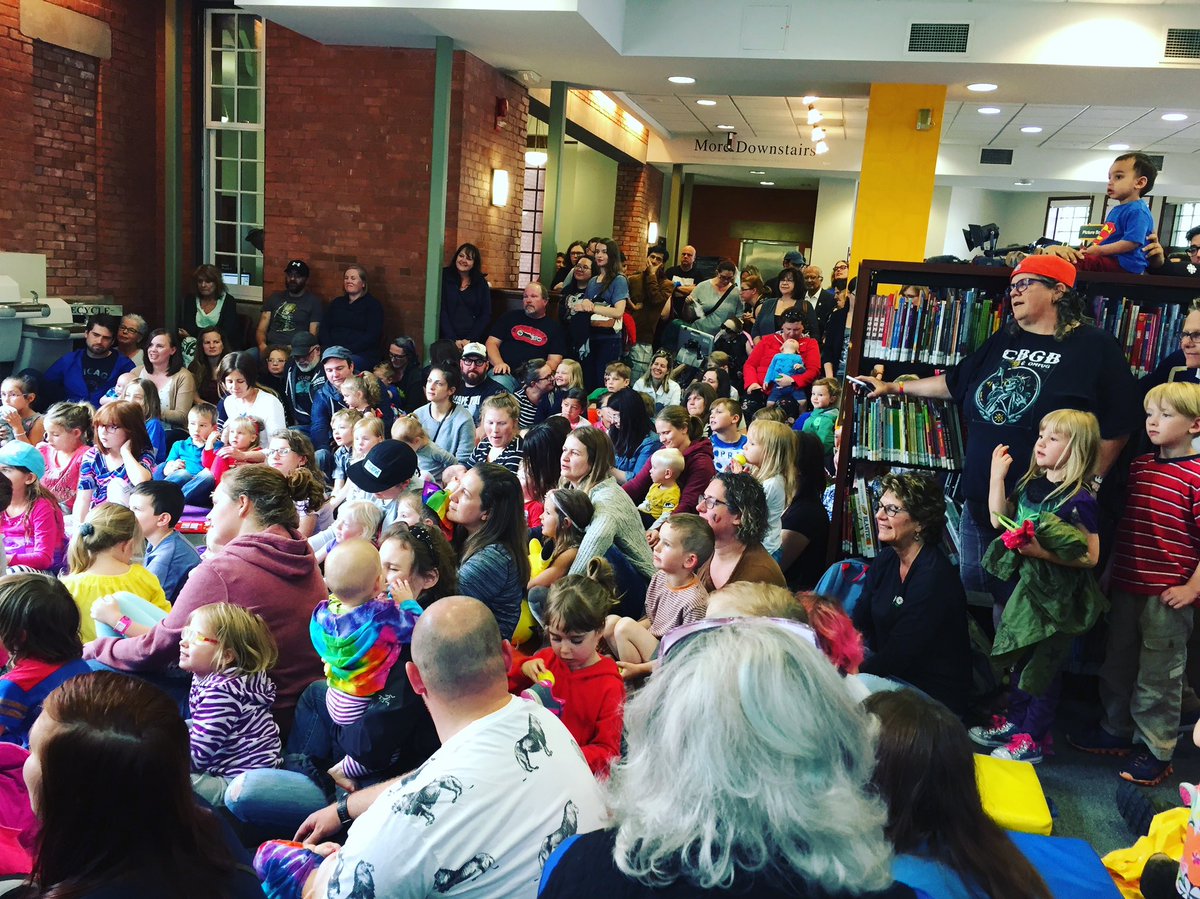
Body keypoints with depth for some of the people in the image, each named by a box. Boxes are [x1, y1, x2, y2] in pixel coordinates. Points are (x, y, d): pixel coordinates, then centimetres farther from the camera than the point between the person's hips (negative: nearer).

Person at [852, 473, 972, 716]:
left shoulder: (934, 577, -22)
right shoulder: (886, 560, 5)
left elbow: (897, 656, -24)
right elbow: (858, 625, 1)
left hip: (935, 694, -7)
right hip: (890, 675, 8)